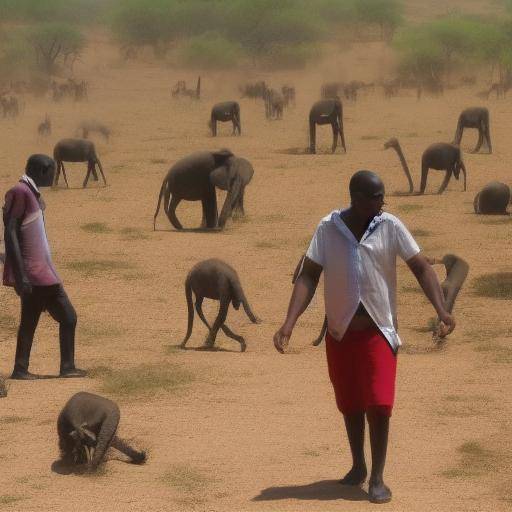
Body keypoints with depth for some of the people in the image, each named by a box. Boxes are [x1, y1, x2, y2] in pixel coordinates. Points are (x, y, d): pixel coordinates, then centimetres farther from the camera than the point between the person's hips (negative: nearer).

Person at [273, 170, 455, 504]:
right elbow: (309, 277, -6)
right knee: (350, 405, 13)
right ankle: (358, 466, 33)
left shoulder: (390, 227, -6)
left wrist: (441, 310, -19)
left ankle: (377, 477, -1)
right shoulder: (328, 228, -6)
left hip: (378, 331, -1)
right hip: (340, 332, 1)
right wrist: (289, 324, -17)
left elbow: (421, 267, -5)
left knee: (379, 404, -11)